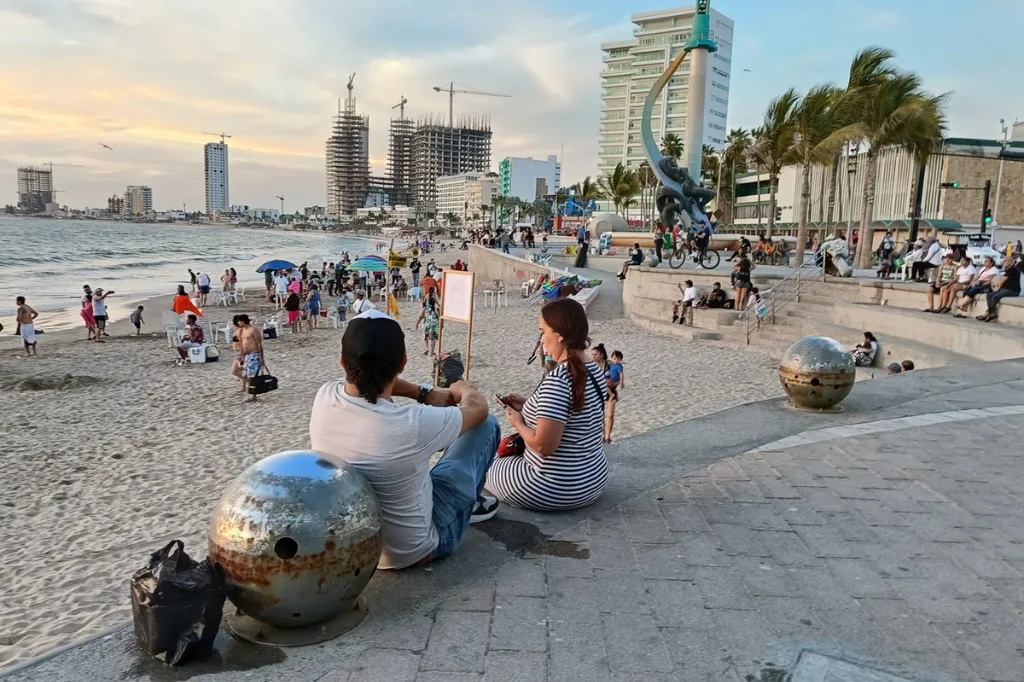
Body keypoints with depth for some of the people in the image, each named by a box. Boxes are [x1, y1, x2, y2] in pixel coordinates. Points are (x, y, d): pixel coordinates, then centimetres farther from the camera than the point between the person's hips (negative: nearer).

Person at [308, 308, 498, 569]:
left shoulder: (325, 396, -20)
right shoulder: (414, 424, -33)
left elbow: (370, 380, 5)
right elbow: (478, 408, -11)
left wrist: (424, 393, -1)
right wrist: (462, 389, 10)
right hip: (413, 550, -5)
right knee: (486, 426, 3)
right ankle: (470, 502, 30)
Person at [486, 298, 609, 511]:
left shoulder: (557, 381, -26)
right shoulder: (595, 373, 1)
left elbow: (543, 446, -27)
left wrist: (518, 423, -8)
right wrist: (528, 406, 10)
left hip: (557, 489, -8)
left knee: (490, 467, 17)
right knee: (509, 451, 31)